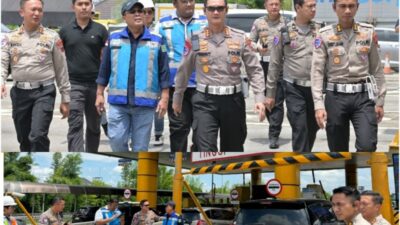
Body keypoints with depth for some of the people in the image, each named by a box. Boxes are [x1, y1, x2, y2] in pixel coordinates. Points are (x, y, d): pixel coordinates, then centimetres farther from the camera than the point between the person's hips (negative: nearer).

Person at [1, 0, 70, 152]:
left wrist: (65, 99, 4)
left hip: (44, 92, -3)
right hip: (19, 92, 3)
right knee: (24, 139, 11)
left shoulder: (52, 37, 3)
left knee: (38, 136, -18)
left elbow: (61, 69, 5)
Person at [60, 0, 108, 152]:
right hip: (74, 84, -1)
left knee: (94, 126, 13)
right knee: (75, 126, -11)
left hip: (95, 84, 1)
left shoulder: (100, 30, 5)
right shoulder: (65, 31, 5)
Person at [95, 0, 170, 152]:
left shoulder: (156, 41, 4)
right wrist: (100, 94, 7)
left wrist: (164, 98, -2)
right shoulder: (114, 39, 7)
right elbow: (104, 69, 10)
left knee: (140, 146, 4)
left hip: (145, 103, -1)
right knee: (116, 139, -2)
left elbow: (164, 72, 4)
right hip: (118, 102, 1)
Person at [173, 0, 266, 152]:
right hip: (205, 101, -1)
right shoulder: (195, 39, 3)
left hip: (233, 100, 2)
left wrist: (259, 99, -6)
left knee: (233, 149, 14)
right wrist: (177, 99, 18)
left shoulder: (240, 38, 4)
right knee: (206, 151, -12)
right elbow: (183, 71, 12)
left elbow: (254, 70, 4)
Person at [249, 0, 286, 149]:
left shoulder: (286, 23, 1)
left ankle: (274, 135, -6)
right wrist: (257, 48, -8)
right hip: (264, 64, 3)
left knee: (278, 102, -7)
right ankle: (275, 129, 31)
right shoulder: (258, 23, 7)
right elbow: (251, 41, 10)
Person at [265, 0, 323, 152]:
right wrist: (270, 93, 5)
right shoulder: (284, 32, 1)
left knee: (312, 128, 12)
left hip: (316, 88, 2)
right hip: (294, 88, -2)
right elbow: (275, 64, 5)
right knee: (300, 129, -9)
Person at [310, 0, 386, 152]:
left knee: (367, 146, -15)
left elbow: (377, 69, 9)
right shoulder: (324, 35, -1)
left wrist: (380, 101, 7)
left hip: (363, 96, 1)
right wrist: (318, 104, -12)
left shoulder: (369, 33, 5)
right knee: (338, 151, 8)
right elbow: (317, 71, -4)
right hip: (335, 97, 0)